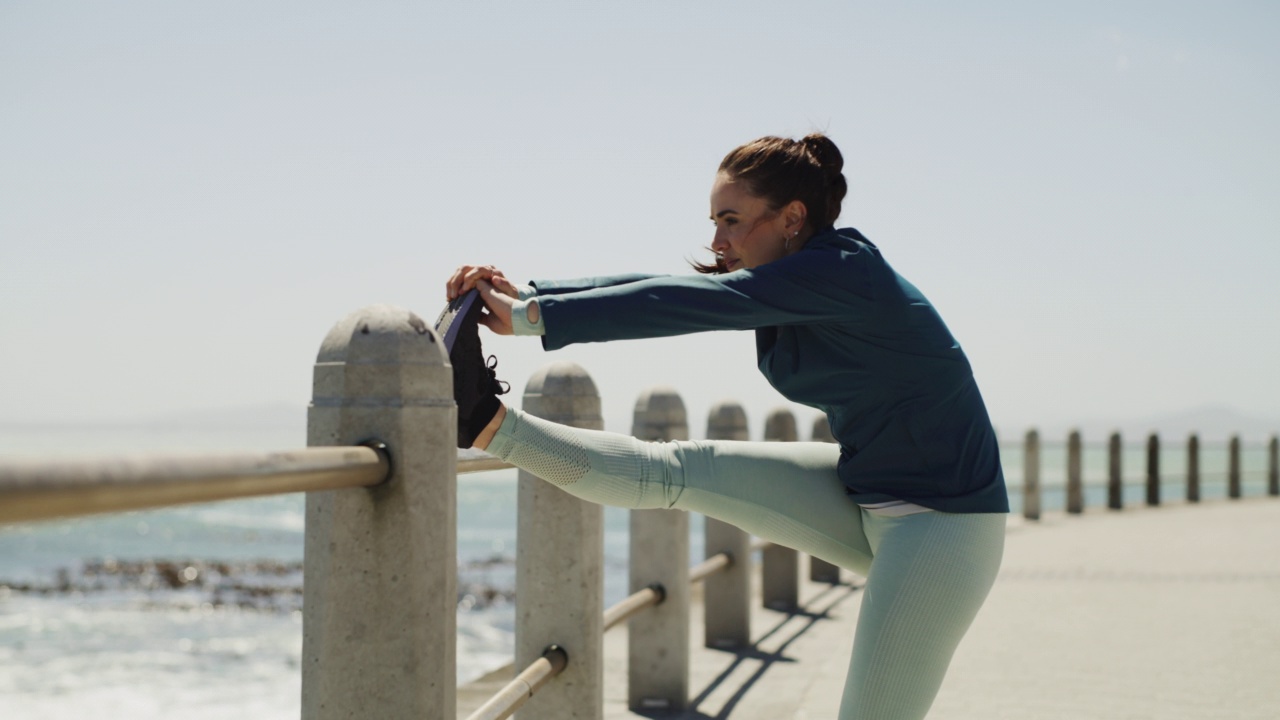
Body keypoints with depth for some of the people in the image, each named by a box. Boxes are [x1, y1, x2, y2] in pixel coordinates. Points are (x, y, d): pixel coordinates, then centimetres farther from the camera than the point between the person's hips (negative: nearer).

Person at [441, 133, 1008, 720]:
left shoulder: (842, 270, -23)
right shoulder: (783, 279, 3)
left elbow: (688, 303, -30)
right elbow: (663, 288, -3)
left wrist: (531, 317, -31)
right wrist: (526, 294, -14)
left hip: (942, 521, -8)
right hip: (861, 496, 8)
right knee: (682, 471, -2)